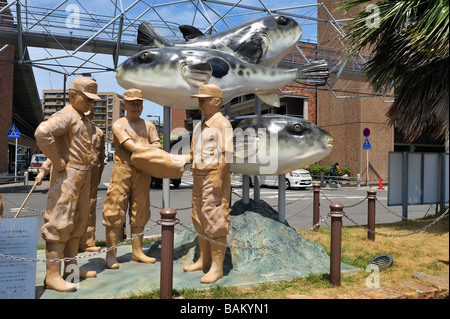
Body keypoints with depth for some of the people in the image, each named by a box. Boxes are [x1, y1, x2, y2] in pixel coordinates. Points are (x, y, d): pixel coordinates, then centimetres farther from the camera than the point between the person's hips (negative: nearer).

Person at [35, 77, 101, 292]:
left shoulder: (83, 119, 18)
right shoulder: (66, 115, -12)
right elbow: (42, 132, -30)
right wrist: (58, 162, -22)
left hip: (83, 177, 10)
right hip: (67, 176, -10)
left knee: (78, 222, 14)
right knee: (60, 223, -7)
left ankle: (71, 267, 25)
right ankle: (52, 276, -1)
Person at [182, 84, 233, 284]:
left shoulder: (222, 124, -9)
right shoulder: (199, 126, 17)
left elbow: (227, 155, -17)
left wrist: (217, 179, -21)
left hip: (215, 179, -9)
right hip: (199, 178, 9)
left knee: (215, 223, -5)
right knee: (200, 222, 14)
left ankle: (217, 268, 4)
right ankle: (204, 261, 27)